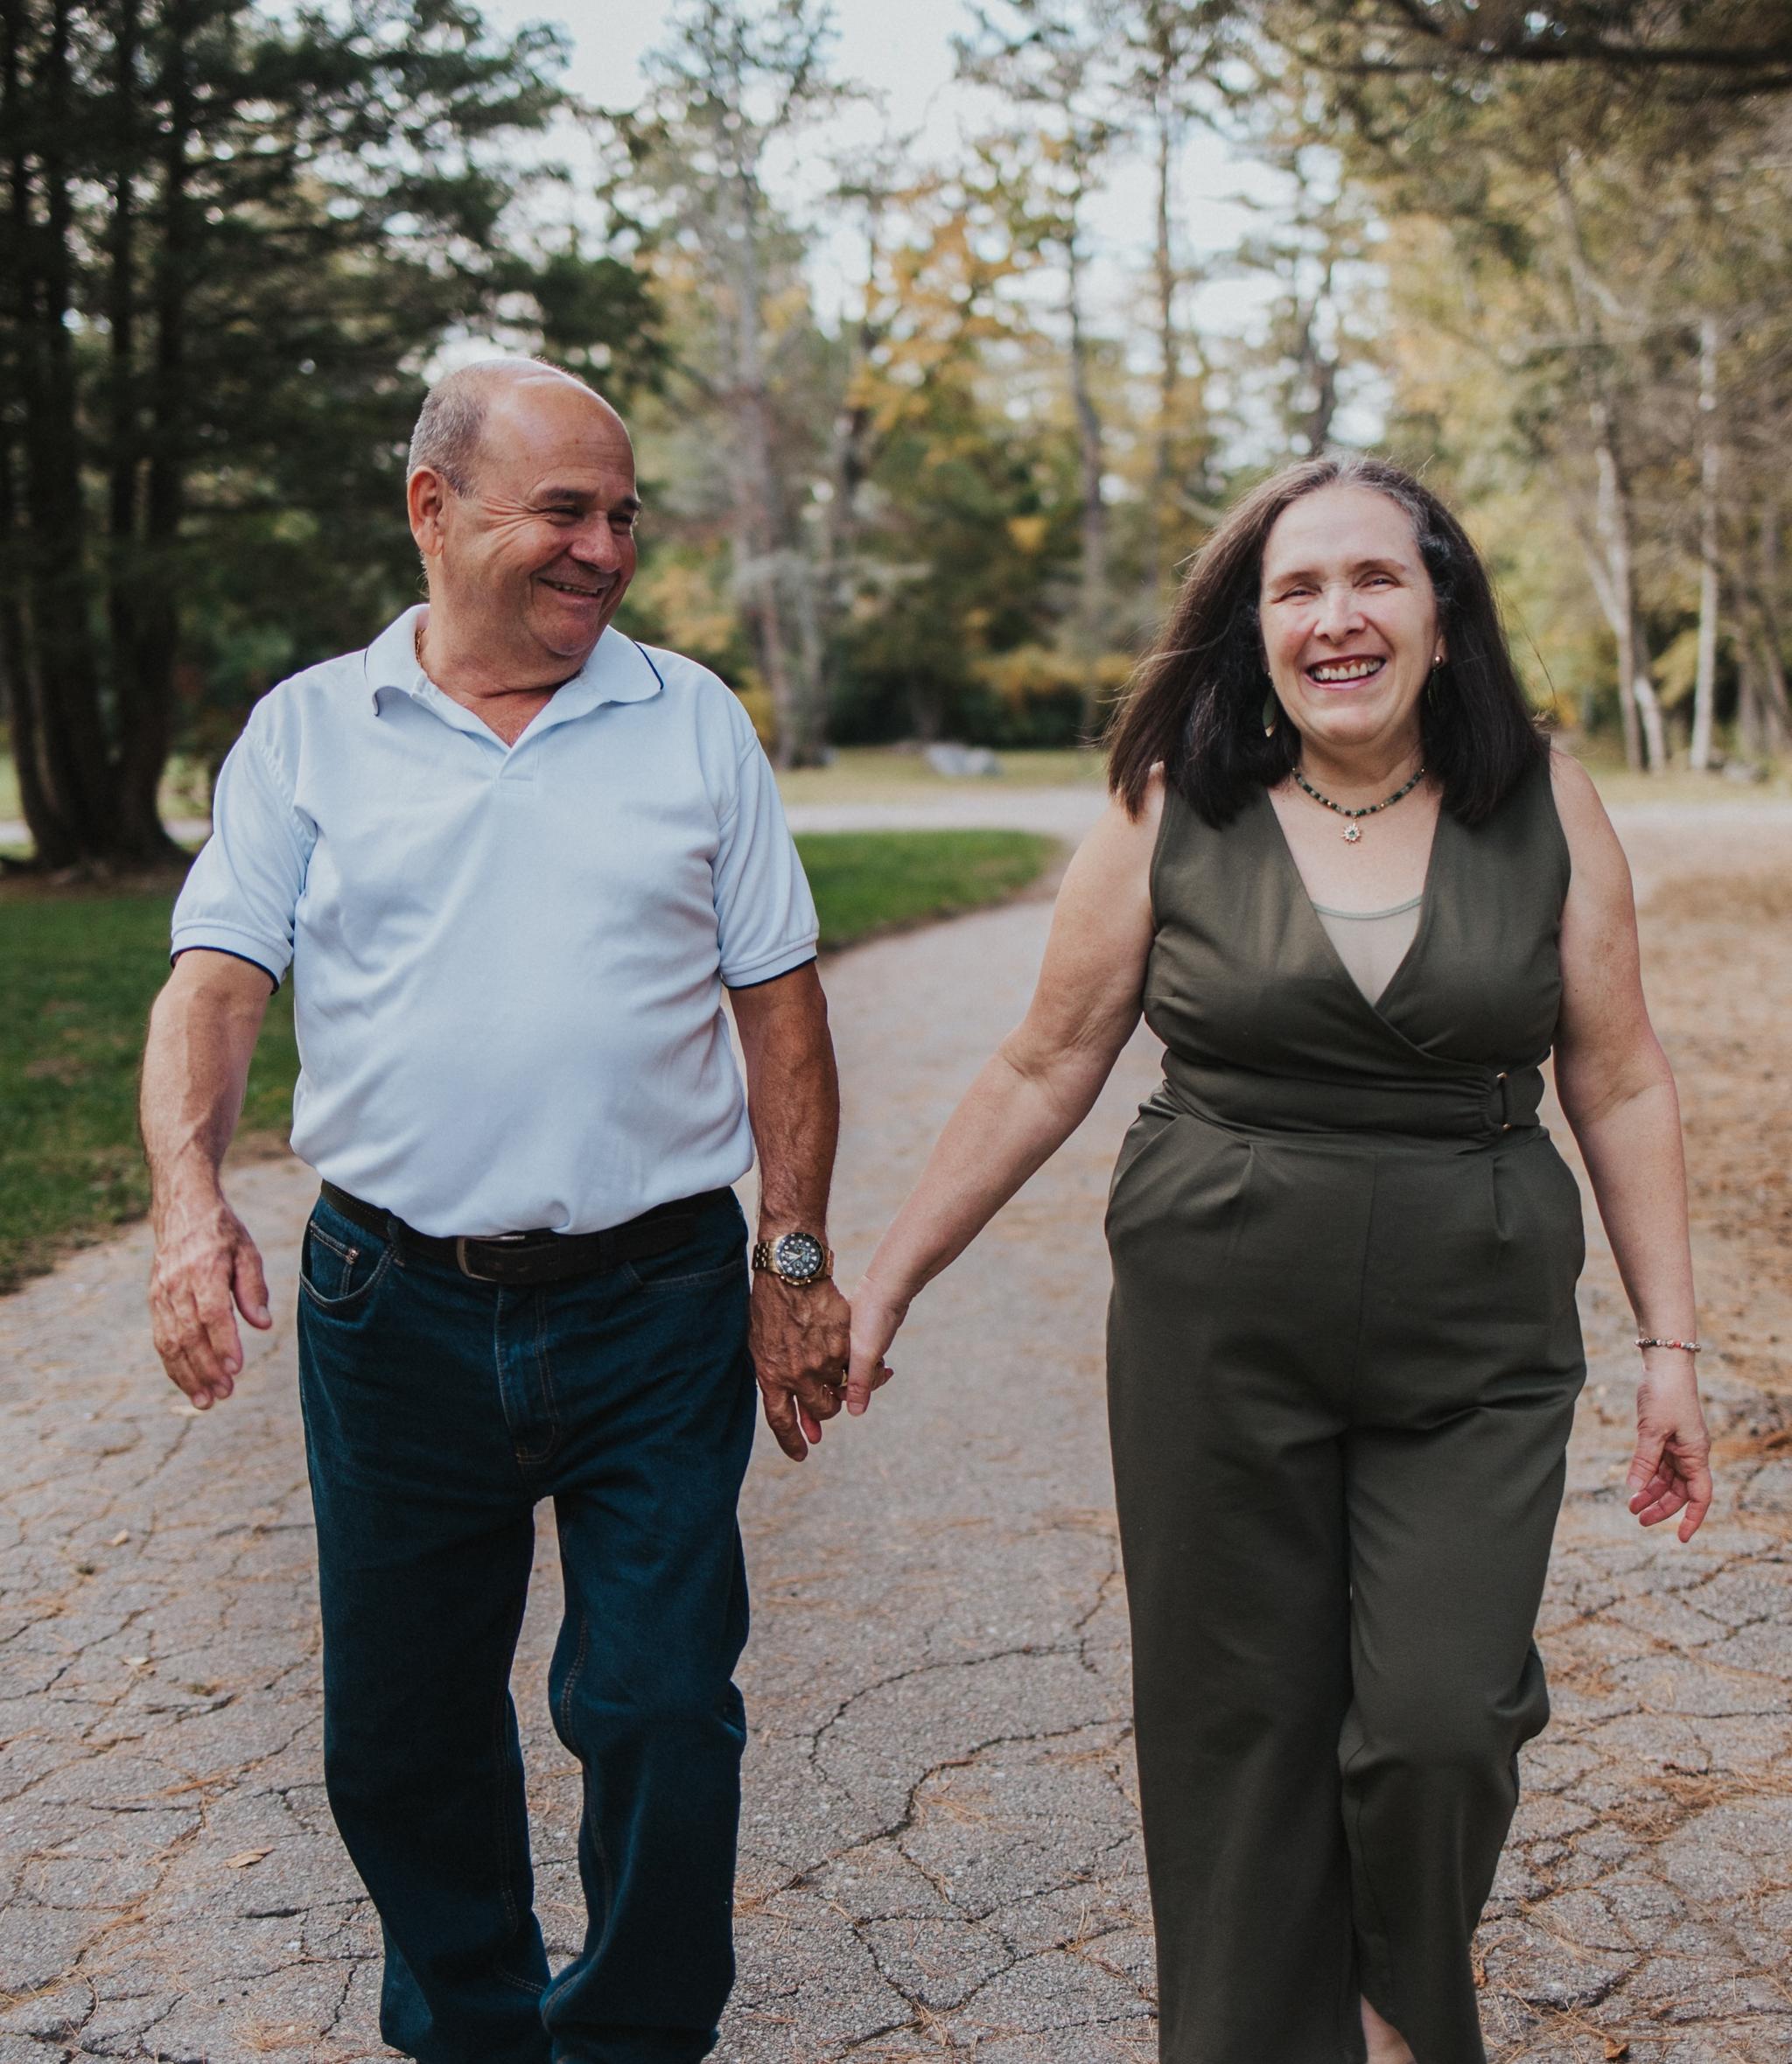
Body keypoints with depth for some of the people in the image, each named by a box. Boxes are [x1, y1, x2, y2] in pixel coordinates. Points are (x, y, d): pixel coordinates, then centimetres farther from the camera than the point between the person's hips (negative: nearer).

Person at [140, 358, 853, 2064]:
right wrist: (188, 1192, -21)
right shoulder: (310, 730, 4)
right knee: (404, 1731, 14)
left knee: (660, 1713, 3)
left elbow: (778, 1001, 6)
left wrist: (795, 1258, 0)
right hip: (394, 1313, 1)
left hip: (656, 1304, 0)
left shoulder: (694, 721, 5)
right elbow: (212, 982, -3)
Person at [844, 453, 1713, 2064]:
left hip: (1477, 1343, 0)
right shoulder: (1171, 812, -2)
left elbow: (1622, 1086, 6)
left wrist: (1670, 1342, 3)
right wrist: (885, 1282, 5)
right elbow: (1042, 1072, 3)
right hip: (1216, 1335, 0)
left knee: (1440, 1721, -6)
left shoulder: (1545, 805, 1)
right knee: (1240, 1737, 7)